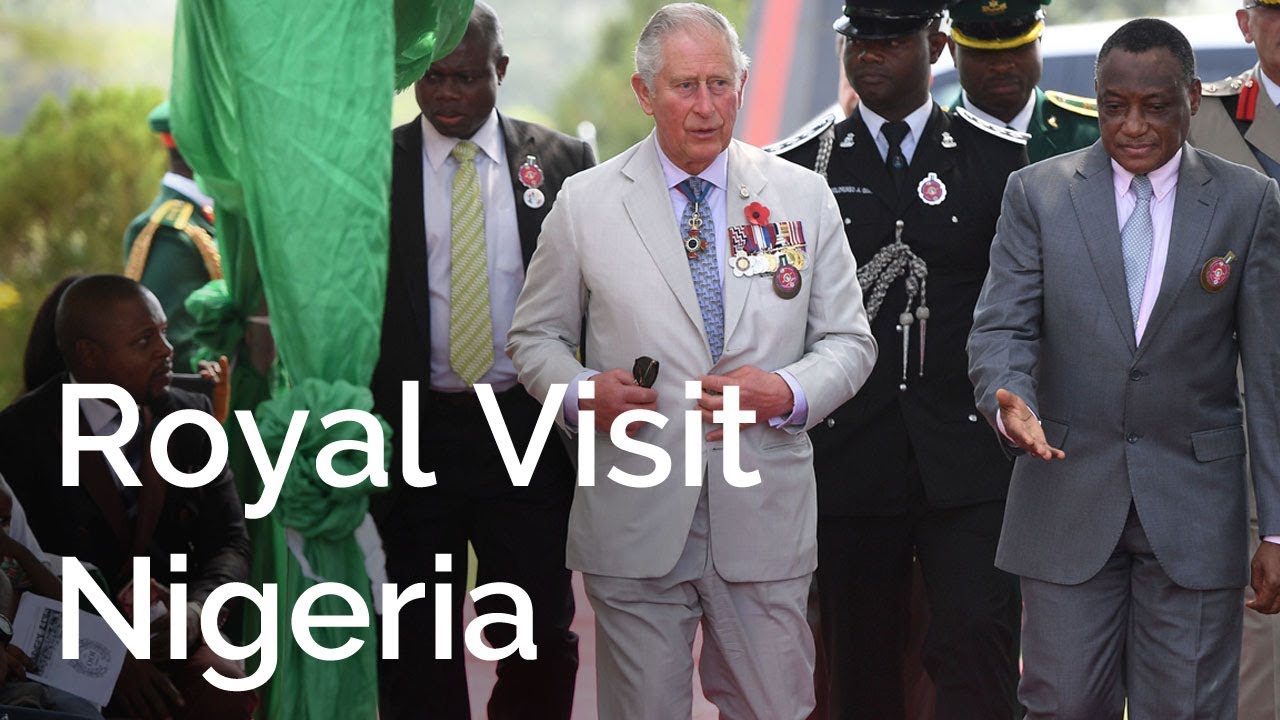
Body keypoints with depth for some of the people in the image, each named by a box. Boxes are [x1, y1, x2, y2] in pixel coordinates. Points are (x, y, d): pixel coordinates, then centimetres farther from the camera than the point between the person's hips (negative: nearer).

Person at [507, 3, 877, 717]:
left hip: (766, 520, 1)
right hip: (635, 522, -1)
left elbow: (849, 342, 7)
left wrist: (787, 392, -13)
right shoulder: (585, 203, 3)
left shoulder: (803, 196, 6)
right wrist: (581, 391, -12)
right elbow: (536, 337, 10)